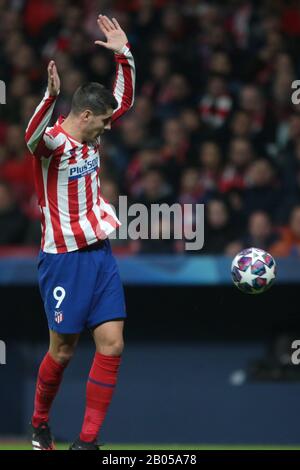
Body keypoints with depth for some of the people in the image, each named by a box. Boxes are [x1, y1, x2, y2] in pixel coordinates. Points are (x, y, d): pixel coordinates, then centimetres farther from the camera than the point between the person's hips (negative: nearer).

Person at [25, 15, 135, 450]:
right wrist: (51, 96, -54)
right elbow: (33, 136, -37)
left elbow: (125, 100, 23)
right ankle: (40, 424, 26)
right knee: (63, 350, 2)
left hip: (100, 254, 7)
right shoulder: (52, 141, -13)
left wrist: (123, 54, 10)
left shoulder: (92, 136, 9)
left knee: (112, 345, -3)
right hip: (64, 258, -7)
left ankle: (87, 440, 0)